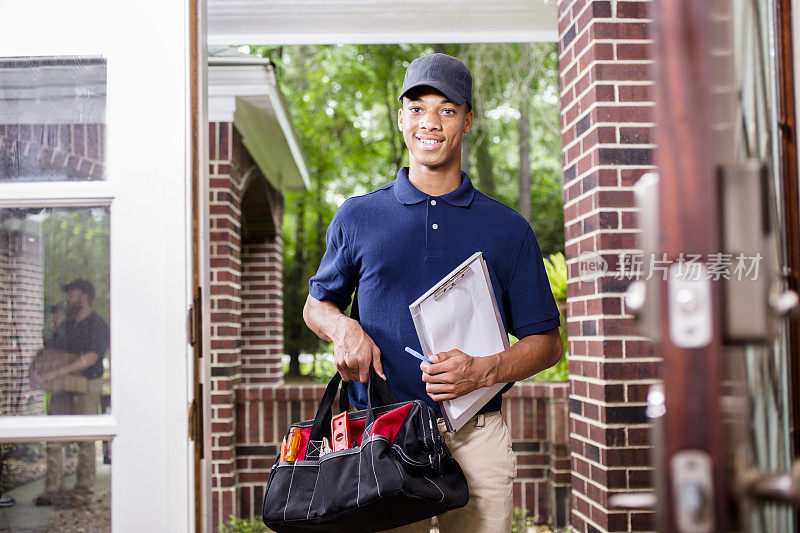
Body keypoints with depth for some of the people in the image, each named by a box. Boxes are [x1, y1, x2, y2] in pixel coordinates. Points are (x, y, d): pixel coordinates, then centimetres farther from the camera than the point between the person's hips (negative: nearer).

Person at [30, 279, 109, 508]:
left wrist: (56, 372, -28)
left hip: (87, 386, -7)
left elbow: (91, 358, -22)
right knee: (53, 437, 2)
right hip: (63, 387, 7)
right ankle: (53, 490, 8)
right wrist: (36, 372, -7)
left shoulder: (97, 325, -9)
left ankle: (83, 492, 4)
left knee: (85, 439, -3)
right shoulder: (65, 325, 13)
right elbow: (48, 350, 14)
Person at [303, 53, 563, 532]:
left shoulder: (508, 228, 8)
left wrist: (482, 370, -11)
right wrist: (344, 328, -2)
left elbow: (546, 341, 8)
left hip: (476, 439, 0)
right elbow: (317, 303, 21)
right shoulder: (357, 217, 9)